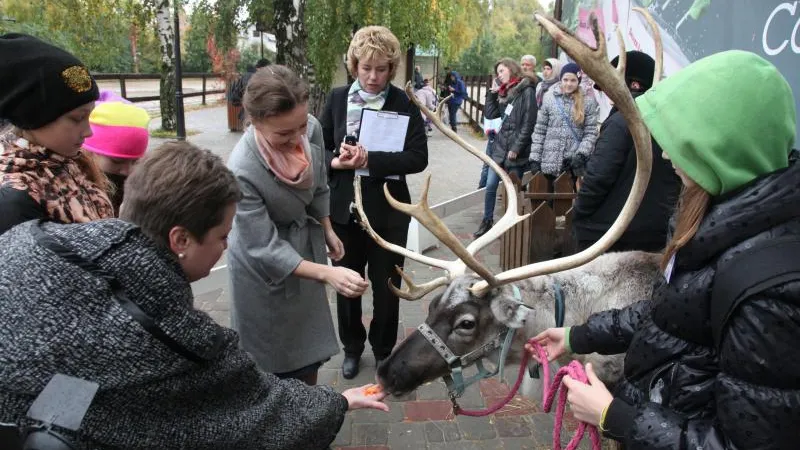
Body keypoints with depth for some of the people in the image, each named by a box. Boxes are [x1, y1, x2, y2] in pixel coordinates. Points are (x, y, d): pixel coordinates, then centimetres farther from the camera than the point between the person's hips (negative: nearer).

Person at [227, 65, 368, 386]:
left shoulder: (311, 128, -19)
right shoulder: (242, 171, -35)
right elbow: (266, 249, -29)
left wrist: (328, 232, 11)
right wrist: (328, 273, -38)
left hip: (306, 244, 6)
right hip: (264, 267, -5)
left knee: (310, 344, 22)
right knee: (274, 352, 12)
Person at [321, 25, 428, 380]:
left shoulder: (405, 104, -7)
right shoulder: (337, 99, 1)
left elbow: (418, 157, -14)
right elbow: (319, 148, 6)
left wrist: (371, 160, -25)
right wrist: (336, 162, -16)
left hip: (387, 211, -2)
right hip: (344, 208, 3)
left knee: (386, 285, 12)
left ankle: (383, 350, 36)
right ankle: (352, 347, 40)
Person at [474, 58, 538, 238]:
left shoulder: (527, 91, -7)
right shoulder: (504, 92, 16)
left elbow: (528, 123, -13)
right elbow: (490, 114, 11)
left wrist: (516, 148, -16)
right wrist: (492, 92, 6)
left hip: (516, 150, -6)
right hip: (499, 146, 6)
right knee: (490, 186, 5)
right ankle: (487, 221, 18)